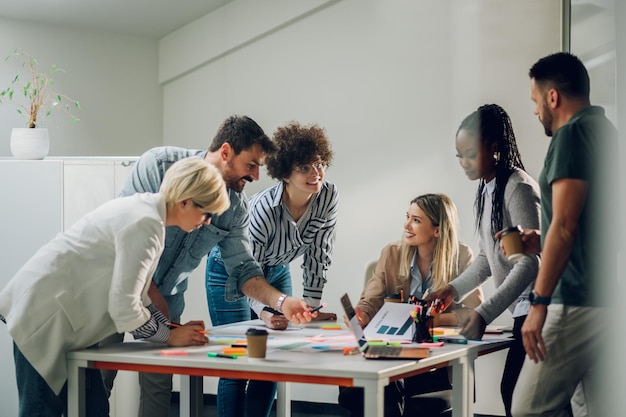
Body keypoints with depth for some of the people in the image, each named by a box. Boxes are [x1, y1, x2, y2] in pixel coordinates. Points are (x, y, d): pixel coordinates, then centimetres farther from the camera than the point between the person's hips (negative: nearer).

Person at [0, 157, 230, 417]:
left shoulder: (144, 208, 9)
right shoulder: (146, 224, -22)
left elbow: (135, 293, 16)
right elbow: (123, 306, -22)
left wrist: (173, 328, 6)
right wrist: (169, 336, -8)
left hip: (66, 316, 10)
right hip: (44, 316, -10)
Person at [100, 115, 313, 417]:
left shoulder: (236, 205, -6)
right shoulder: (160, 164, -20)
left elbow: (242, 268, -4)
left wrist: (281, 301, -22)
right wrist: (152, 295, -18)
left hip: (167, 298, 4)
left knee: (159, 386, 4)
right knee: (99, 378, 0)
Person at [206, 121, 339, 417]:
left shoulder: (328, 197, -21)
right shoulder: (264, 208, -35)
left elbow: (318, 257, -12)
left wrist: (312, 308, -15)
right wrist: (264, 312, -42)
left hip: (276, 271, 5)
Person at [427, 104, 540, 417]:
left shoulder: (518, 188, -15)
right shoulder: (485, 191, 12)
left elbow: (530, 262, -21)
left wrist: (484, 313, -26)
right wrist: (454, 289, 8)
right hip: (521, 310, 9)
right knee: (511, 390, 7)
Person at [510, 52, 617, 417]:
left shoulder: (572, 133, -10)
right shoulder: (606, 132, 19)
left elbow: (565, 224, -18)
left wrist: (539, 302, -18)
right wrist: (542, 243, 24)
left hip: (579, 302, -10)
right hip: (610, 299, 10)